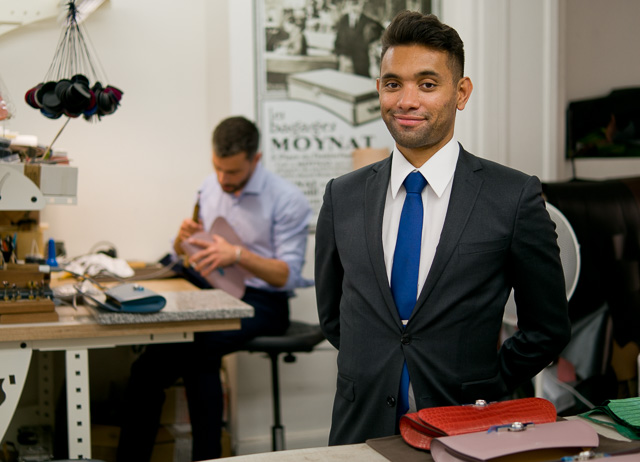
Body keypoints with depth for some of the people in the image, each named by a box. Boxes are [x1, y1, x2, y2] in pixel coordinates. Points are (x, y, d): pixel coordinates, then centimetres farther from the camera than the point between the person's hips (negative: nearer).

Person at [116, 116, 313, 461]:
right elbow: (183, 257, 19)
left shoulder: (287, 200, -8)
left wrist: (238, 254, -26)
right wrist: (184, 238, -6)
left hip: (262, 303, -5)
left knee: (200, 344, -33)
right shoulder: (210, 187, 10)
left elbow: (289, 274, -13)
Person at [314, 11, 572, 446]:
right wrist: (372, 376, 5)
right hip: (362, 430, 2)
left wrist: (483, 388, -2)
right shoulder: (343, 197, 2)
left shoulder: (515, 197, -7)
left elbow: (548, 328, 1)